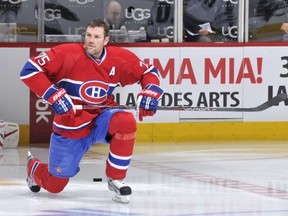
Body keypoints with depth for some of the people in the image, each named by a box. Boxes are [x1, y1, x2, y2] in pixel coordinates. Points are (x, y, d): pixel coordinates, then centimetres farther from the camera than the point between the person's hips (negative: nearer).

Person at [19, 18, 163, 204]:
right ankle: (34, 167, 43)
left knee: (126, 122, -32)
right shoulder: (66, 54, -19)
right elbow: (29, 70, -22)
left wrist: (149, 94, -16)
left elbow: (149, 72, 4)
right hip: (70, 127, -2)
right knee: (55, 185, 4)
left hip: (101, 119, 2)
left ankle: (116, 179, -13)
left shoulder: (120, 58, -8)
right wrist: (54, 96, -28)